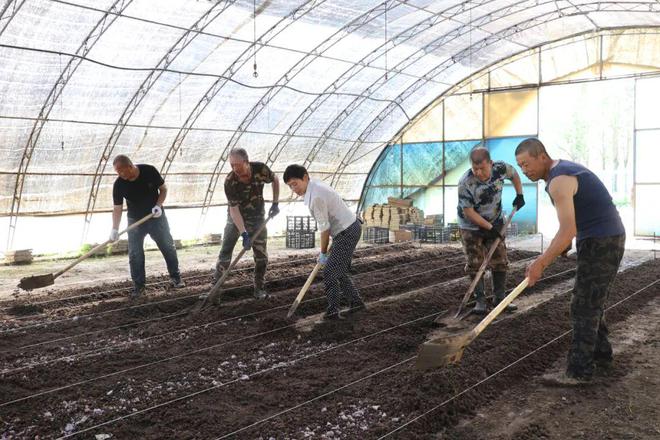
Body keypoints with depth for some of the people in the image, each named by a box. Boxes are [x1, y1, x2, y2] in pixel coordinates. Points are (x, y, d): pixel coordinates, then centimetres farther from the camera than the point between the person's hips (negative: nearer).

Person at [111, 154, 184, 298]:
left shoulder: (149, 171, -19)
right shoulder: (119, 184, -15)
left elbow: (163, 189, -5)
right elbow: (117, 208, -12)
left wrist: (158, 205, -21)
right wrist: (115, 229, -23)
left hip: (156, 216, -1)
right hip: (135, 220, 1)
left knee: (168, 247, 6)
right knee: (135, 254, -2)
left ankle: (175, 277, 23)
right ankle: (138, 286, 11)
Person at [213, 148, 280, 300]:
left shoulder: (260, 169, -21)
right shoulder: (230, 182, -26)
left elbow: (275, 180, 0)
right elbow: (234, 208, -24)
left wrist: (275, 203, -3)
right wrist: (244, 233, -32)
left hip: (256, 217, 2)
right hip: (236, 218, -1)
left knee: (261, 255, 0)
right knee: (225, 253, -4)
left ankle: (259, 288, 13)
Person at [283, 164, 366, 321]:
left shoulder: (316, 196, -24)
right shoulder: (314, 187, 7)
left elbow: (324, 227, -17)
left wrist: (323, 252, -4)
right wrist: (324, 248, 17)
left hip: (347, 232, -10)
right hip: (350, 227, 10)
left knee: (330, 272, -8)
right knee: (339, 271, 18)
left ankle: (333, 311, -4)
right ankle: (356, 302, 27)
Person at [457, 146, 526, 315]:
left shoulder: (500, 168, -18)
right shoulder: (465, 183, -29)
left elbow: (514, 174, 7)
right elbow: (469, 212, -23)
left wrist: (519, 195, 0)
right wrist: (489, 227, -22)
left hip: (495, 223, 4)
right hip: (472, 227, -4)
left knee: (500, 261, 5)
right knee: (475, 264, -4)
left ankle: (499, 297, 17)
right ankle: (480, 300, 7)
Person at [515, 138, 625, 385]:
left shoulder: (558, 181, -19)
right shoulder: (565, 170, 14)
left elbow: (568, 231, -27)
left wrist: (541, 263, -25)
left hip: (600, 243, -10)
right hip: (607, 239, 10)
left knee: (584, 308, -6)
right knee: (591, 303, 19)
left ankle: (578, 371, 0)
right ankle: (600, 354, 31)